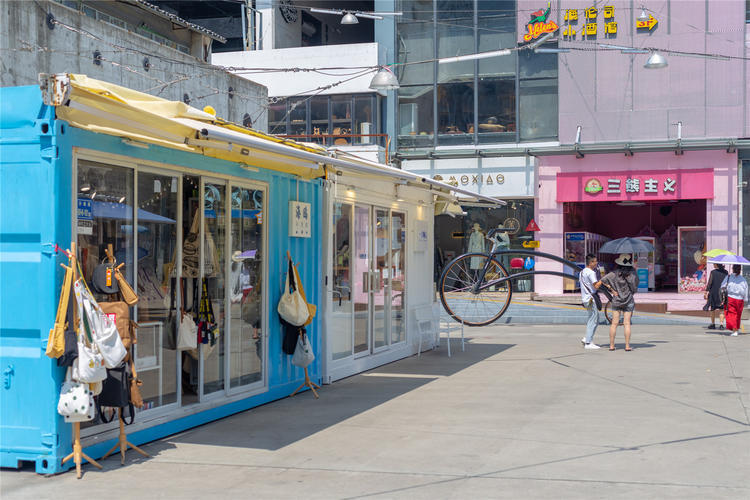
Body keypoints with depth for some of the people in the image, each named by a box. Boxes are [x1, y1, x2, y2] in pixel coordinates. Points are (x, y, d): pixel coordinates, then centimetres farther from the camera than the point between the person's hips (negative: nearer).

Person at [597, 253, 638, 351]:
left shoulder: (615, 273, -5)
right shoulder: (633, 274, -6)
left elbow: (601, 281, -12)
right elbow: (635, 288, 3)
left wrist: (612, 290, -6)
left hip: (616, 300, 1)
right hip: (629, 301, -1)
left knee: (614, 323, 3)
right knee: (627, 323, 1)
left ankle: (611, 345, 4)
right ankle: (627, 346, -1)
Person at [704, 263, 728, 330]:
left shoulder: (713, 272, -9)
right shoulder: (725, 272, 1)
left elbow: (709, 283, -11)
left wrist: (706, 292, -6)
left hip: (714, 292, -2)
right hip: (723, 293, 2)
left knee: (713, 309, 12)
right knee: (721, 310, 5)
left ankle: (713, 324, 19)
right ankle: (721, 324, -6)